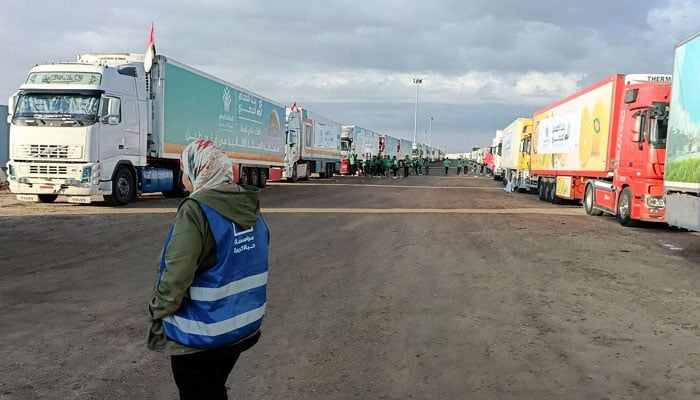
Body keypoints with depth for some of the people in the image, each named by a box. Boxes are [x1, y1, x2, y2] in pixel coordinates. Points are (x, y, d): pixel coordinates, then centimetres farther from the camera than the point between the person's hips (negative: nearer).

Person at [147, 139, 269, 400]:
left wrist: (158, 313, -8)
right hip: (244, 326, 7)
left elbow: (176, 276, -24)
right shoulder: (250, 207, 1)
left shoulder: (196, 210, -22)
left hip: (201, 333, -7)